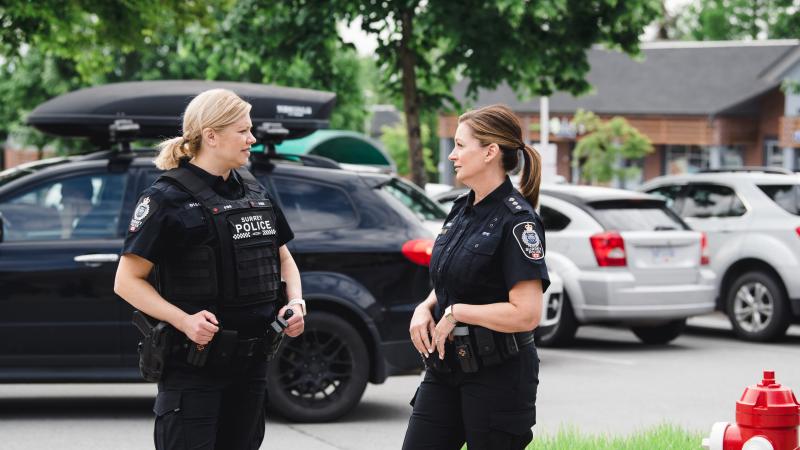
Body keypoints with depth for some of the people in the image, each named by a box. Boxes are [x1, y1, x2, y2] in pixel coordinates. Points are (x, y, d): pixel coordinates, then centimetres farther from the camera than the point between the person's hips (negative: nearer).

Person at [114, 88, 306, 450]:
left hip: (250, 364, 7)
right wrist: (184, 321, -24)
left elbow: (284, 257, 24)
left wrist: (296, 302, 4)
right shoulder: (169, 198, -10)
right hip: (192, 367, -7)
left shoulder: (255, 193, 11)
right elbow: (126, 281, -11)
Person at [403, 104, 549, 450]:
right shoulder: (461, 209, 11)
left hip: (497, 374, -8)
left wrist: (456, 312, -15)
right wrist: (425, 308, 1)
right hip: (446, 368, 8)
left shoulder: (516, 219, -15)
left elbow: (526, 313, -22)